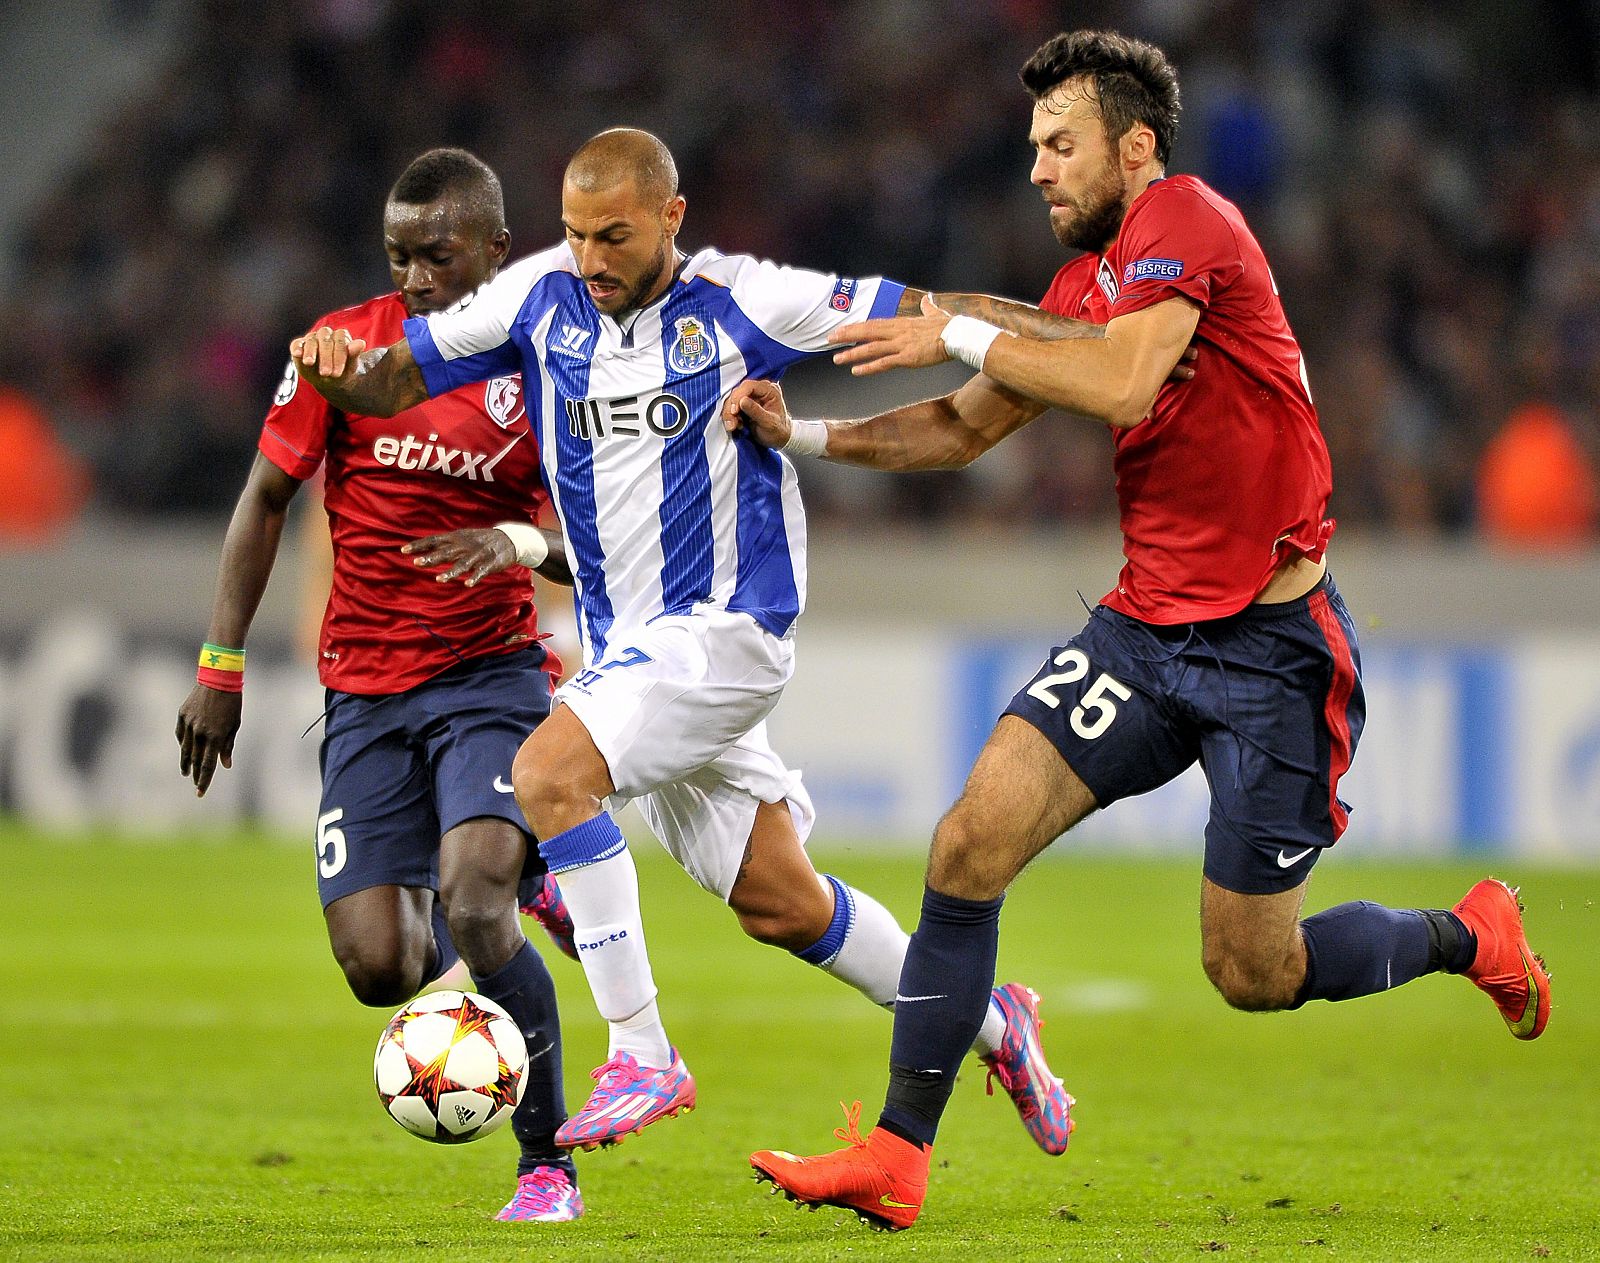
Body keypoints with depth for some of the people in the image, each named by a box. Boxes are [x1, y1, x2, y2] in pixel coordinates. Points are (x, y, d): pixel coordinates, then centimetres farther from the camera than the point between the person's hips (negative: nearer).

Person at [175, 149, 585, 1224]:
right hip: (366, 691, 2)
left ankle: (548, 1164, -6)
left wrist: (518, 547, -24)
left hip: (492, 675, -2)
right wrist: (221, 663, 5)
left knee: (474, 902, -26)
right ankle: (521, 894, 29)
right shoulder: (346, 346, 0)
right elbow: (267, 497, 8)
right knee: (378, 968, -9)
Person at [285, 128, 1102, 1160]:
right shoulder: (541, 297, 2)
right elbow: (392, 383, 6)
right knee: (777, 903, 11)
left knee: (550, 771, -26)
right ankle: (991, 1027, 30)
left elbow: (925, 313, -8)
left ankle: (644, 1055, -21)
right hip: (623, 642, 6)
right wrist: (338, 368, -18)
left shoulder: (740, 302, -10)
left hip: (726, 623, -6)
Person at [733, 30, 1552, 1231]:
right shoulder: (1084, 286, 12)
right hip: (1146, 626, 7)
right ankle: (896, 1156, -6)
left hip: (1272, 644, -7)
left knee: (1253, 973, 1)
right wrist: (804, 434, 8)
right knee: (970, 844, -10)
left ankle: (1471, 936, 29)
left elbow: (1122, 382, -29)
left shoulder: (1189, 221, -14)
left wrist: (964, 336, -19)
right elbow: (967, 429, 20)